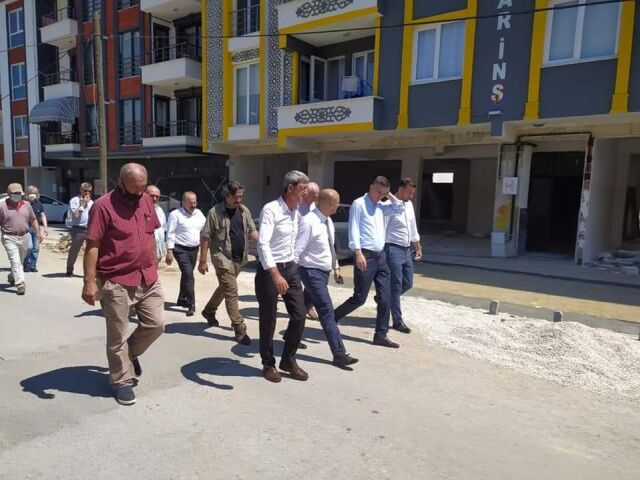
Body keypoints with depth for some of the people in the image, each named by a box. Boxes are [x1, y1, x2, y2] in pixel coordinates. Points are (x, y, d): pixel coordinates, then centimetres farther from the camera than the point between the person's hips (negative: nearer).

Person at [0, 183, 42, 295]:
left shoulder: (26, 205, 6)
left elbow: (33, 220, 14)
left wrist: (38, 232, 10)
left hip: (24, 237, 5)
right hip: (9, 238, -5)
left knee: (20, 261, 18)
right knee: (15, 261, -11)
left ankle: (11, 277, 40)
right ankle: (20, 283, -15)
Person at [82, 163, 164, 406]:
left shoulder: (147, 201, 6)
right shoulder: (103, 206, -14)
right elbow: (92, 247, -14)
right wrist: (89, 282, -17)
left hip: (148, 279, 6)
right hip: (116, 283, -6)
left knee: (156, 324, 9)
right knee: (117, 336, 6)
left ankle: (131, 352, 36)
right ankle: (122, 381, 23)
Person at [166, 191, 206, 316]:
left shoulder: (199, 214, 11)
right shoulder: (175, 214, -7)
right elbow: (170, 234, -9)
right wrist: (169, 251, -13)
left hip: (194, 249, 6)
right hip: (181, 249, -6)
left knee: (187, 275, 16)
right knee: (188, 274, -15)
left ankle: (181, 300, 32)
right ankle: (191, 304, -11)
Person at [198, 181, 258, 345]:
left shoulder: (244, 211, 5)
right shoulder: (215, 212, -11)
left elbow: (252, 231, 11)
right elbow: (205, 237, -8)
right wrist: (203, 261, -9)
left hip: (239, 258, 6)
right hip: (222, 257, -6)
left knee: (224, 287, 22)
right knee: (232, 292, -7)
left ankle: (209, 311, 46)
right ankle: (240, 330, 0)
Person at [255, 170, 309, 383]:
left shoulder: (298, 211, 8)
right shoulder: (271, 210, -17)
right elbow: (263, 244, -28)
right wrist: (275, 274, -37)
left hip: (290, 267, 7)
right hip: (270, 270, -7)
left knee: (299, 314, 4)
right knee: (268, 320, 6)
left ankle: (288, 360, 23)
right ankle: (268, 364, 24)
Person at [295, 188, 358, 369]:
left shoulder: (328, 221, 8)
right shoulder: (309, 222, -20)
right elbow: (297, 250, -21)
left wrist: (336, 267, 19)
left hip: (324, 271, 9)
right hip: (312, 272, -9)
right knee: (327, 311, -10)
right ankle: (339, 354, -6)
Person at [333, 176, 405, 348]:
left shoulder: (381, 206, 17)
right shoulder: (359, 204, -5)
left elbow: (400, 208, 20)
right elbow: (353, 230, -13)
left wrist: (389, 195, 12)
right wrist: (358, 253, -21)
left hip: (381, 255, 8)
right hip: (366, 255, -8)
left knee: (385, 297, 5)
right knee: (359, 298, -4)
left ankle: (381, 335, 14)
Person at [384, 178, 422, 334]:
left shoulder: (409, 205, 11)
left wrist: (418, 246, 20)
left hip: (406, 249, 8)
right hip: (393, 249, -8)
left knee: (408, 284, 13)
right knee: (396, 285, -3)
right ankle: (397, 321, 7)